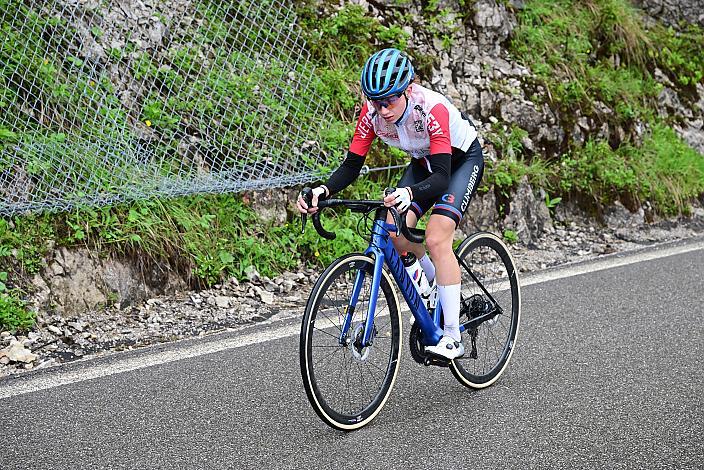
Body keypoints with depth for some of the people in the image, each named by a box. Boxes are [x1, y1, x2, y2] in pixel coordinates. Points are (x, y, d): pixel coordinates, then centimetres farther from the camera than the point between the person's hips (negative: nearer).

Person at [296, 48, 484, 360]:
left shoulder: (432, 108, -38)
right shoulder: (372, 112, -23)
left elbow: (441, 176, -44)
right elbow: (351, 165, -19)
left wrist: (410, 194, -64)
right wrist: (323, 190, -38)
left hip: (463, 159, -6)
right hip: (424, 162, 6)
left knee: (436, 238, -23)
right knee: (395, 233, -14)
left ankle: (452, 337, -18)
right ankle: (439, 286, 16)